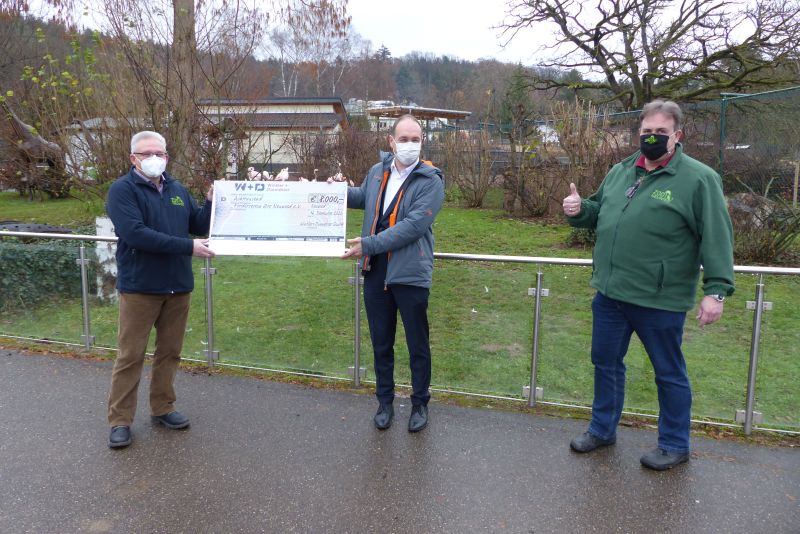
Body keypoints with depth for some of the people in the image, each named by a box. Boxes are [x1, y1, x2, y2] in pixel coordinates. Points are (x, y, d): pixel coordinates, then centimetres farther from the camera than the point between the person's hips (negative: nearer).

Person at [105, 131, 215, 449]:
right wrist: (188, 248, -24)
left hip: (178, 286, 6)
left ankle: (162, 408, 27)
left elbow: (199, 227, 14)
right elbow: (135, 233, -22)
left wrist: (211, 202, -5)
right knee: (130, 356, 2)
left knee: (169, 352, 13)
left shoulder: (177, 190, 10)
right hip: (139, 287, -5)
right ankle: (120, 420, 15)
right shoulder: (122, 190, -8)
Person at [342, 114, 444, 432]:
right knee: (381, 343, 17)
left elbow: (413, 226, -22)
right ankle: (385, 401, 35)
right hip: (375, 272, 5)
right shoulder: (377, 172, 6)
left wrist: (369, 244, -23)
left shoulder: (430, 181, -12)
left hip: (410, 274, -4)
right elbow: (363, 197, 28)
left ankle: (420, 404, 31)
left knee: (418, 346, 11)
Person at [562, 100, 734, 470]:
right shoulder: (619, 171, 9)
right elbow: (599, 213, 22)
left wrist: (716, 289, -19)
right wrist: (579, 210, 0)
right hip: (609, 293, 6)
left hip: (660, 301, -6)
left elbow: (716, 239, -13)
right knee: (606, 362, 17)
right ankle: (602, 429, 37)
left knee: (669, 373, 11)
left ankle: (675, 445, 30)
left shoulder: (699, 179, -10)